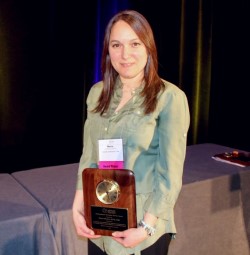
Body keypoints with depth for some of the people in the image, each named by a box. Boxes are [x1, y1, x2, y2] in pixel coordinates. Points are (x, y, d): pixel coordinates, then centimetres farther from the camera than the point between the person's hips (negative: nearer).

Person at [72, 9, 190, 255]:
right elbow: (88, 157, 4)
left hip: (143, 225, -4)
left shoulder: (170, 97, -14)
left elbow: (170, 173, -14)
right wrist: (78, 207, -4)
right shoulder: (97, 92, 1)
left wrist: (146, 227, -17)